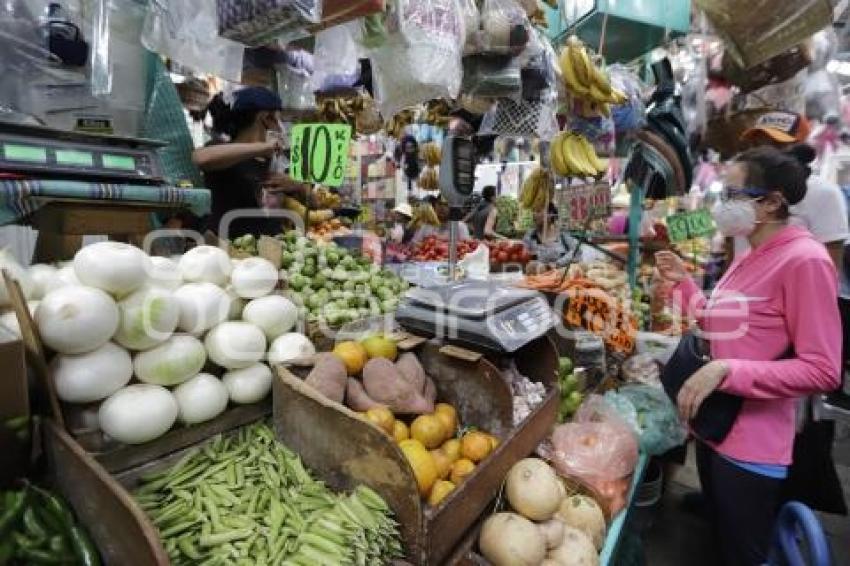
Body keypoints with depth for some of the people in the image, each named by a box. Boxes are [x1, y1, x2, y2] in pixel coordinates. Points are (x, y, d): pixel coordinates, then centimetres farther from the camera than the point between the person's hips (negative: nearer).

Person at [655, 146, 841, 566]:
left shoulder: (805, 260, -20)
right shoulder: (749, 259, 6)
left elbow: (822, 371, -22)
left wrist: (725, 371, -31)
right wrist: (682, 282, 4)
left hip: (751, 448, -8)